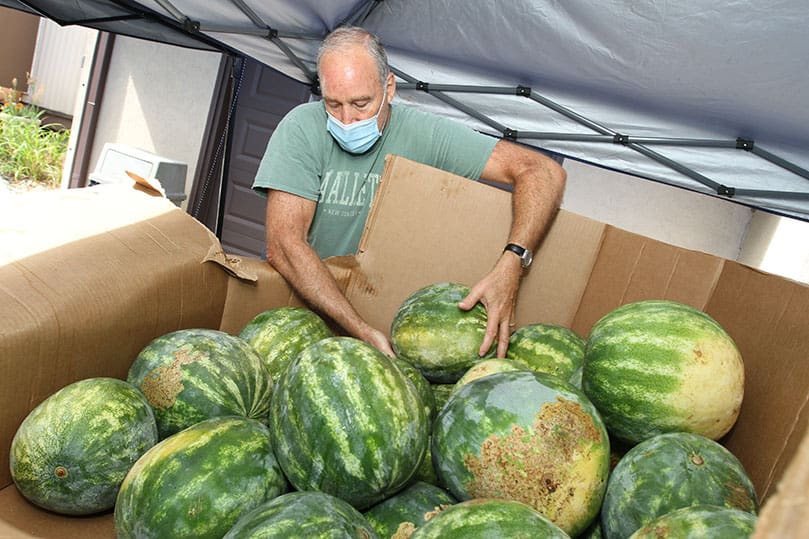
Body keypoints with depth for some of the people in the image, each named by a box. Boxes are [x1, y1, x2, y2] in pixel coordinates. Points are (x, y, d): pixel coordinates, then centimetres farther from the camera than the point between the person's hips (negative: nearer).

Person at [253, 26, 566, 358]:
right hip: (308, 304, 1)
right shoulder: (302, 128, -14)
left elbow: (542, 172, -17)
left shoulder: (424, 134, -13)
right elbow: (283, 243, -22)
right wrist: (362, 331, -33)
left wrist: (510, 268, -35)